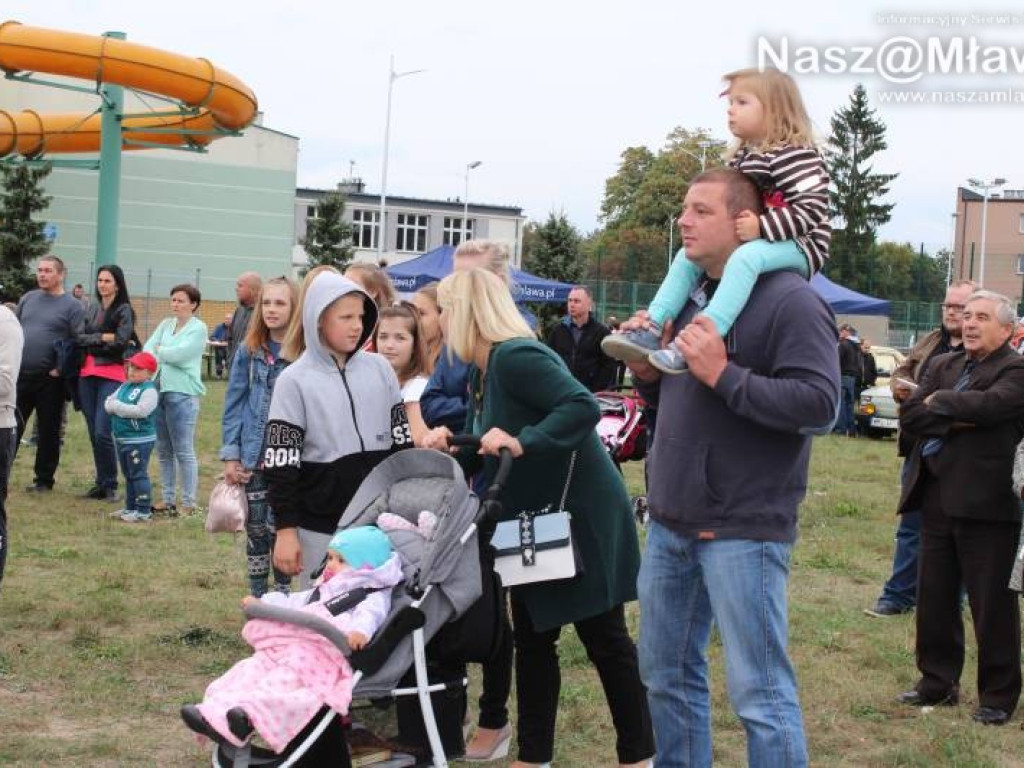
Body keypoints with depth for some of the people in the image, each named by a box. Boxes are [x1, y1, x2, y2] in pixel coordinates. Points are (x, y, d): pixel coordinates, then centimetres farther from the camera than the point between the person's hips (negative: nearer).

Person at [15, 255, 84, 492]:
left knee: (48, 431, 6)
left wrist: (61, 370, -14)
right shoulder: (28, 298, 11)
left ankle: (44, 479, 15)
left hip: (50, 380, -5)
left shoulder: (72, 306, -5)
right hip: (20, 375, 5)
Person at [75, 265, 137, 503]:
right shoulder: (92, 308, 14)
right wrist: (105, 337, -9)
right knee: (93, 433, 7)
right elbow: (79, 337, 2)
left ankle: (110, 485, 0)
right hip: (87, 374, 6)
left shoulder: (124, 310, -2)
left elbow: (121, 341, -13)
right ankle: (100, 482, 17)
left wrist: (93, 342, -4)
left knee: (103, 432, -12)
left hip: (111, 375, -6)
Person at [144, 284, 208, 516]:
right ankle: (167, 499, 21)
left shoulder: (198, 328, -5)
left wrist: (159, 351, 2)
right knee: (163, 450, 12)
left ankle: (188, 503, 2)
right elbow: (148, 347, 6)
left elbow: (179, 354, -14)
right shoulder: (166, 324, 14)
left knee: (184, 451, -4)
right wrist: (156, 362, -14)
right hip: (159, 390, 7)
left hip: (182, 394, -7)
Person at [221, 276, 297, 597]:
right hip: (254, 456, 3)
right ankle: (257, 597, 22)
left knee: (279, 528, 2)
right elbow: (234, 403, 5)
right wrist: (230, 455, 1)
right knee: (255, 528, 10)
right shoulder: (249, 351, 2)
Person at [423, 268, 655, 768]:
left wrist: (523, 441, -35)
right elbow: (488, 453, 14)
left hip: (582, 516, -10)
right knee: (532, 637, 12)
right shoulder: (483, 373, 9)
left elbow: (584, 407, -31)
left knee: (604, 637, 1)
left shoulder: (515, 356, -21)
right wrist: (450, 445, -3)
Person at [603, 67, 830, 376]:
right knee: (688, 255, 4)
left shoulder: (793, 154, -14)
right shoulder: (741, 157, 15)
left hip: (797, 245, -10)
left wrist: (761, 227, -32)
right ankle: (652, 329, -10)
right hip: (749, 242, 10)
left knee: (745, 257, -38)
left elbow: (813, 208, -24)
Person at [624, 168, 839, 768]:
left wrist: (723, 374, -23)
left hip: (743, 529, -8)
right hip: (671, 522, 8)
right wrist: (647, 370, 3)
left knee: (760, 692, -4)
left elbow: (819, 404, -20)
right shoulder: (689, 296, 14)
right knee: (667, 674, 15)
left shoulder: (790, 301, -11)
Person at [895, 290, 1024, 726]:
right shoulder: (943, 366, 14)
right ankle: (938, 682, 27)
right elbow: (909, 415, 3)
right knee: (934, 598, 13)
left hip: (986, 504, -6)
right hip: (937, 500, 7)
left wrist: (940, 402, -8)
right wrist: (955, 421, -13)